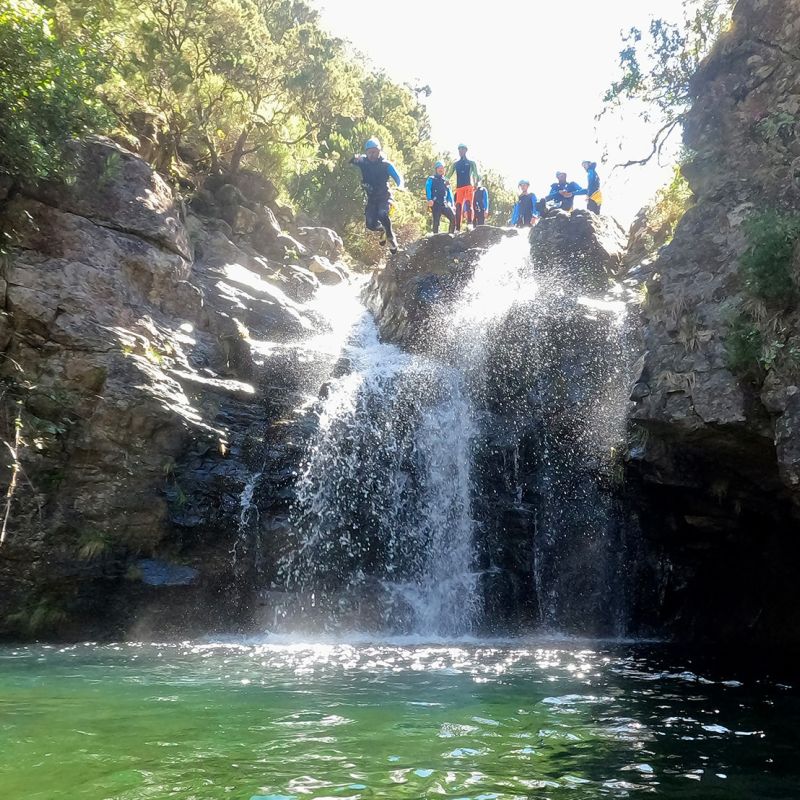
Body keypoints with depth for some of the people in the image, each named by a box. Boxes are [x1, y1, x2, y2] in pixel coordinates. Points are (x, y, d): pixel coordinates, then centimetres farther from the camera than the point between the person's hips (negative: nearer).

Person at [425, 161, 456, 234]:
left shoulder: (446, 181, 23)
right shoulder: (431, 179, 10)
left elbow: (449, 193, 23)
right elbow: (428, 189, -5)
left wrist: (452, 204, 12)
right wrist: (429, 199, -22)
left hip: (445, 204, 4)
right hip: (435, 204, -4)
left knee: (454, 218, -14)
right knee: (436, 222, -8)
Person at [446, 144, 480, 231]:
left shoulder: (471, 163, 14)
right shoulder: (455, 164, 20)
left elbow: (476, 174, 5)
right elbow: (449, 175, 12)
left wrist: (476, 183, -15)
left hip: (469, 186, -2)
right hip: (459, 187, 2)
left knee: (468, 204, -22)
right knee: (458, 207, -7)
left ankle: (470, 223, -28)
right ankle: (457, 228, -9)